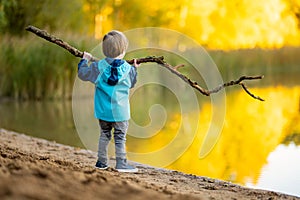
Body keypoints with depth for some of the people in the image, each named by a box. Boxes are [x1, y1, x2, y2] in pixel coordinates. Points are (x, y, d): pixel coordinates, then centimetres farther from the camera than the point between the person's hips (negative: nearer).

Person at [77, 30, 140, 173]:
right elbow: (131, 84, 13)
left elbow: (82, 74, 4)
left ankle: (102, 162, 20)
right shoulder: (128, 69, -4)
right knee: (120, 137, 4)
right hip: (120, 111, -2)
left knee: (104, 134, 15)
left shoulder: (98, 66, -6)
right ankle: (121, 163, 2)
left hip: (103, 110, 2)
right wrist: (134, 69, 28)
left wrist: (84, 60, 20)